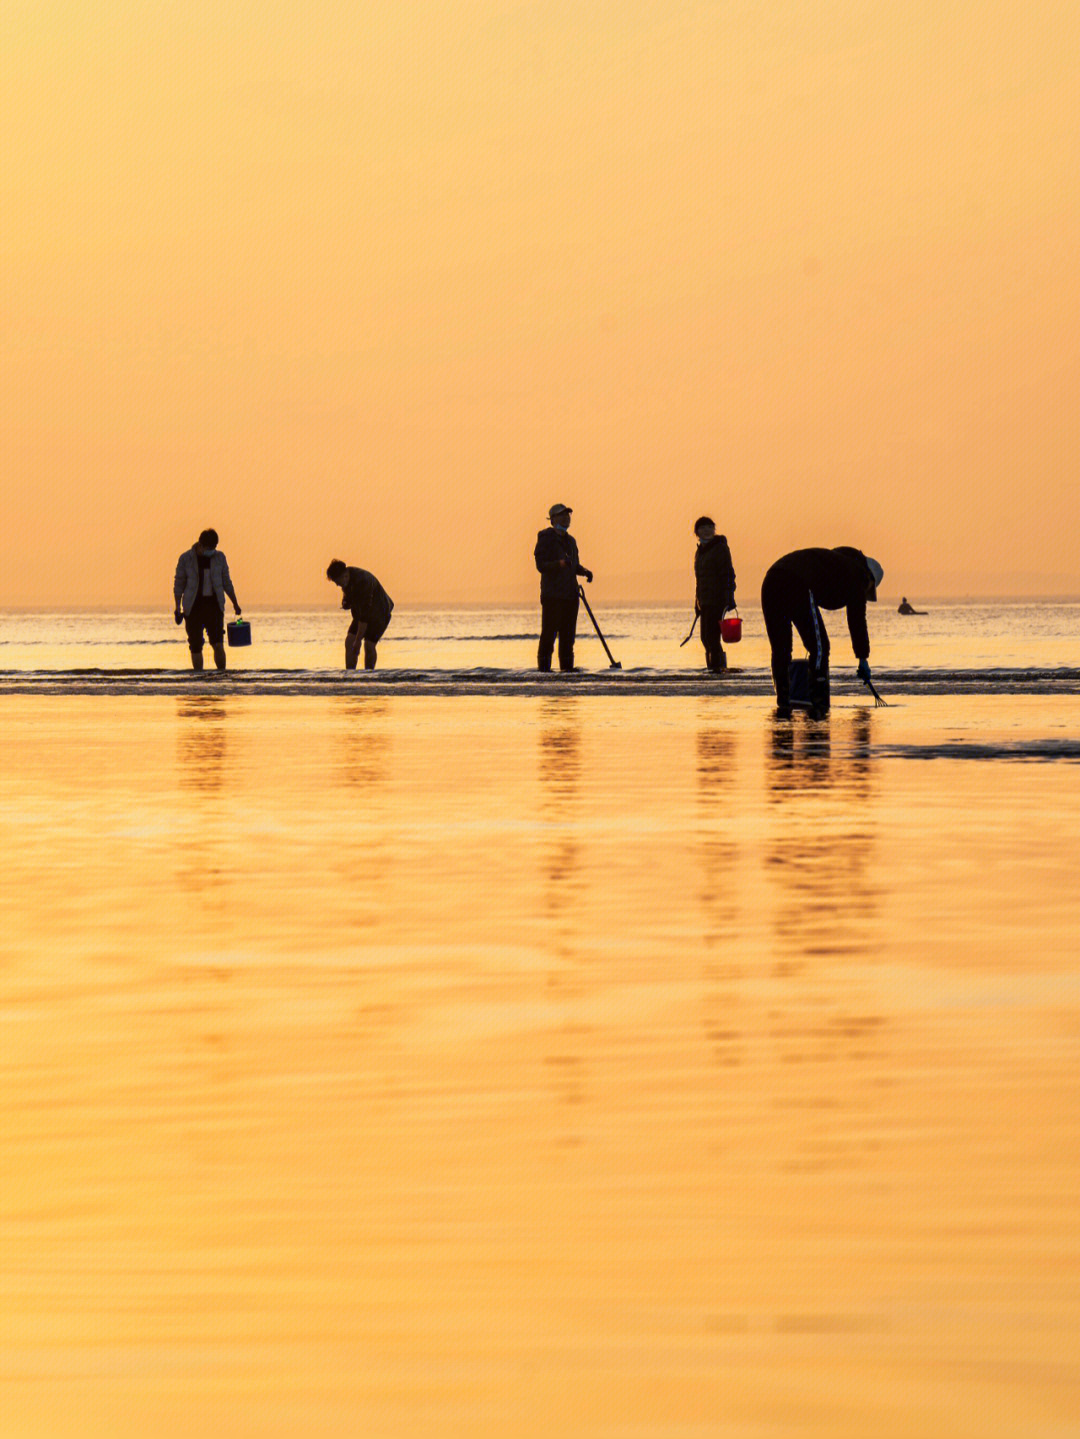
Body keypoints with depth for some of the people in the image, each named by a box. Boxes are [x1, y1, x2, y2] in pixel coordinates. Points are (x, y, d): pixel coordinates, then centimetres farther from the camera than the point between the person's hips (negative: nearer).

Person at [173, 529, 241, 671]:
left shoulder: (219, 558, 4)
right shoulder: (186, 559, -2)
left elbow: (226, 582, 14)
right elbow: (178, 585, 2)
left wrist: (235, 603, 14)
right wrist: (177, 609, -4)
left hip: (214, 606, 1)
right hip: (193, 606, -1)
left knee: (218, 644, -10)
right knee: (196, 647, 0)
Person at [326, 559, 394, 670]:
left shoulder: (363, 582, -34)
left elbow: (365, 615, -33)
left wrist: (358, 640, -32)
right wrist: (345, 601, -12)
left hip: (379, 612, -8)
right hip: (361, 612, 8)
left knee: (369, 645, -17)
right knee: (349, 641, -7)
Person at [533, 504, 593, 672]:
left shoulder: (570, 540, 19)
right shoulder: (545, 539, -4)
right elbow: (541, 565, -12)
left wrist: (584, 571, 5)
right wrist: (559, 564, -27)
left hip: (570, 595, 7)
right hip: (551, 594, -7)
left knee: (568, 633, 7)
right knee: (549, 632, -9)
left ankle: (567, 665, 11)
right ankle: (543, 666, -7)